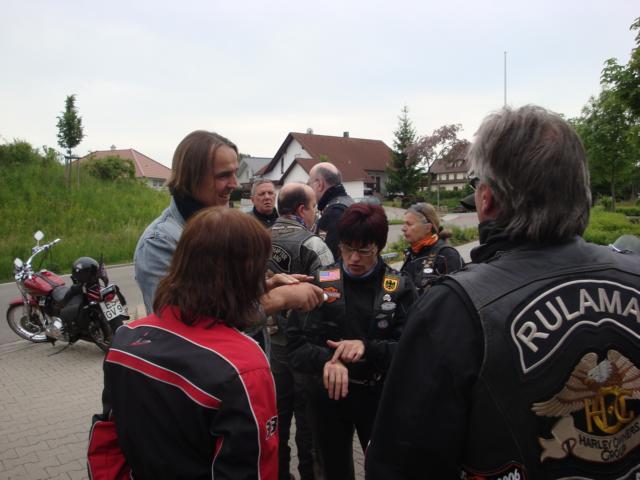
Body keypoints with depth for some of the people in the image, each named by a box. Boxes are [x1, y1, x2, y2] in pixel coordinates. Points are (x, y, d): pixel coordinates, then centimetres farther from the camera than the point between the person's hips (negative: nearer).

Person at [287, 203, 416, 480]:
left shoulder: (400, 288, -5)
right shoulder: (319, 283, -5)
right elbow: (296, 344, -10)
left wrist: (367, 348, -27)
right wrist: (326, 361, -30)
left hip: (380, 396, -1)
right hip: (327, 396, 1)